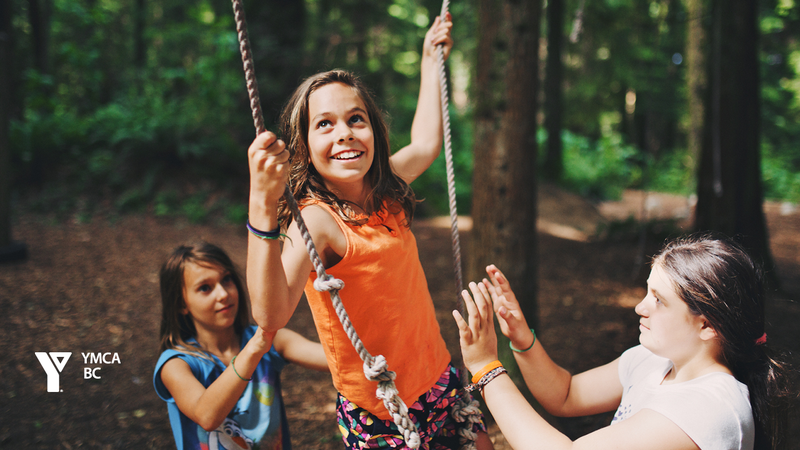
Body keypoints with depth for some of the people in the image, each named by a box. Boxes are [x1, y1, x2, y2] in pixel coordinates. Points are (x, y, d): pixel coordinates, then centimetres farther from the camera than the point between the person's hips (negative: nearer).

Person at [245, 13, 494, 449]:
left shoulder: (383, 192, -1)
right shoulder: (315, 220, -23)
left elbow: (426, 143, 21)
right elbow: (270, 314, -41)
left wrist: (431, 61, 27)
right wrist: (263, 204, -51)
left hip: (437, 378, 7)